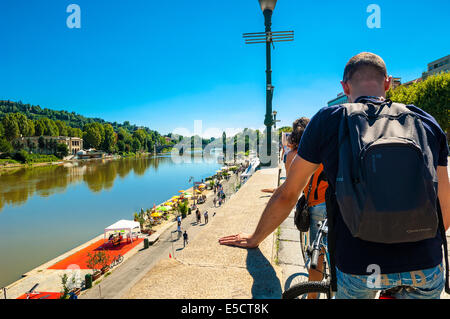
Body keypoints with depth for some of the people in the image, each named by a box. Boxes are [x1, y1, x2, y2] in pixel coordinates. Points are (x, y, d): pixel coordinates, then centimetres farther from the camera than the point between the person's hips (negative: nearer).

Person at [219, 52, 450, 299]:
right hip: (427, 272, 3)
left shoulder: (328, 121, -5)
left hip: (359, 270, -2)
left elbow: (286, 195, -1)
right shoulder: (427, 122, 4)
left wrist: (254, 239, 14)